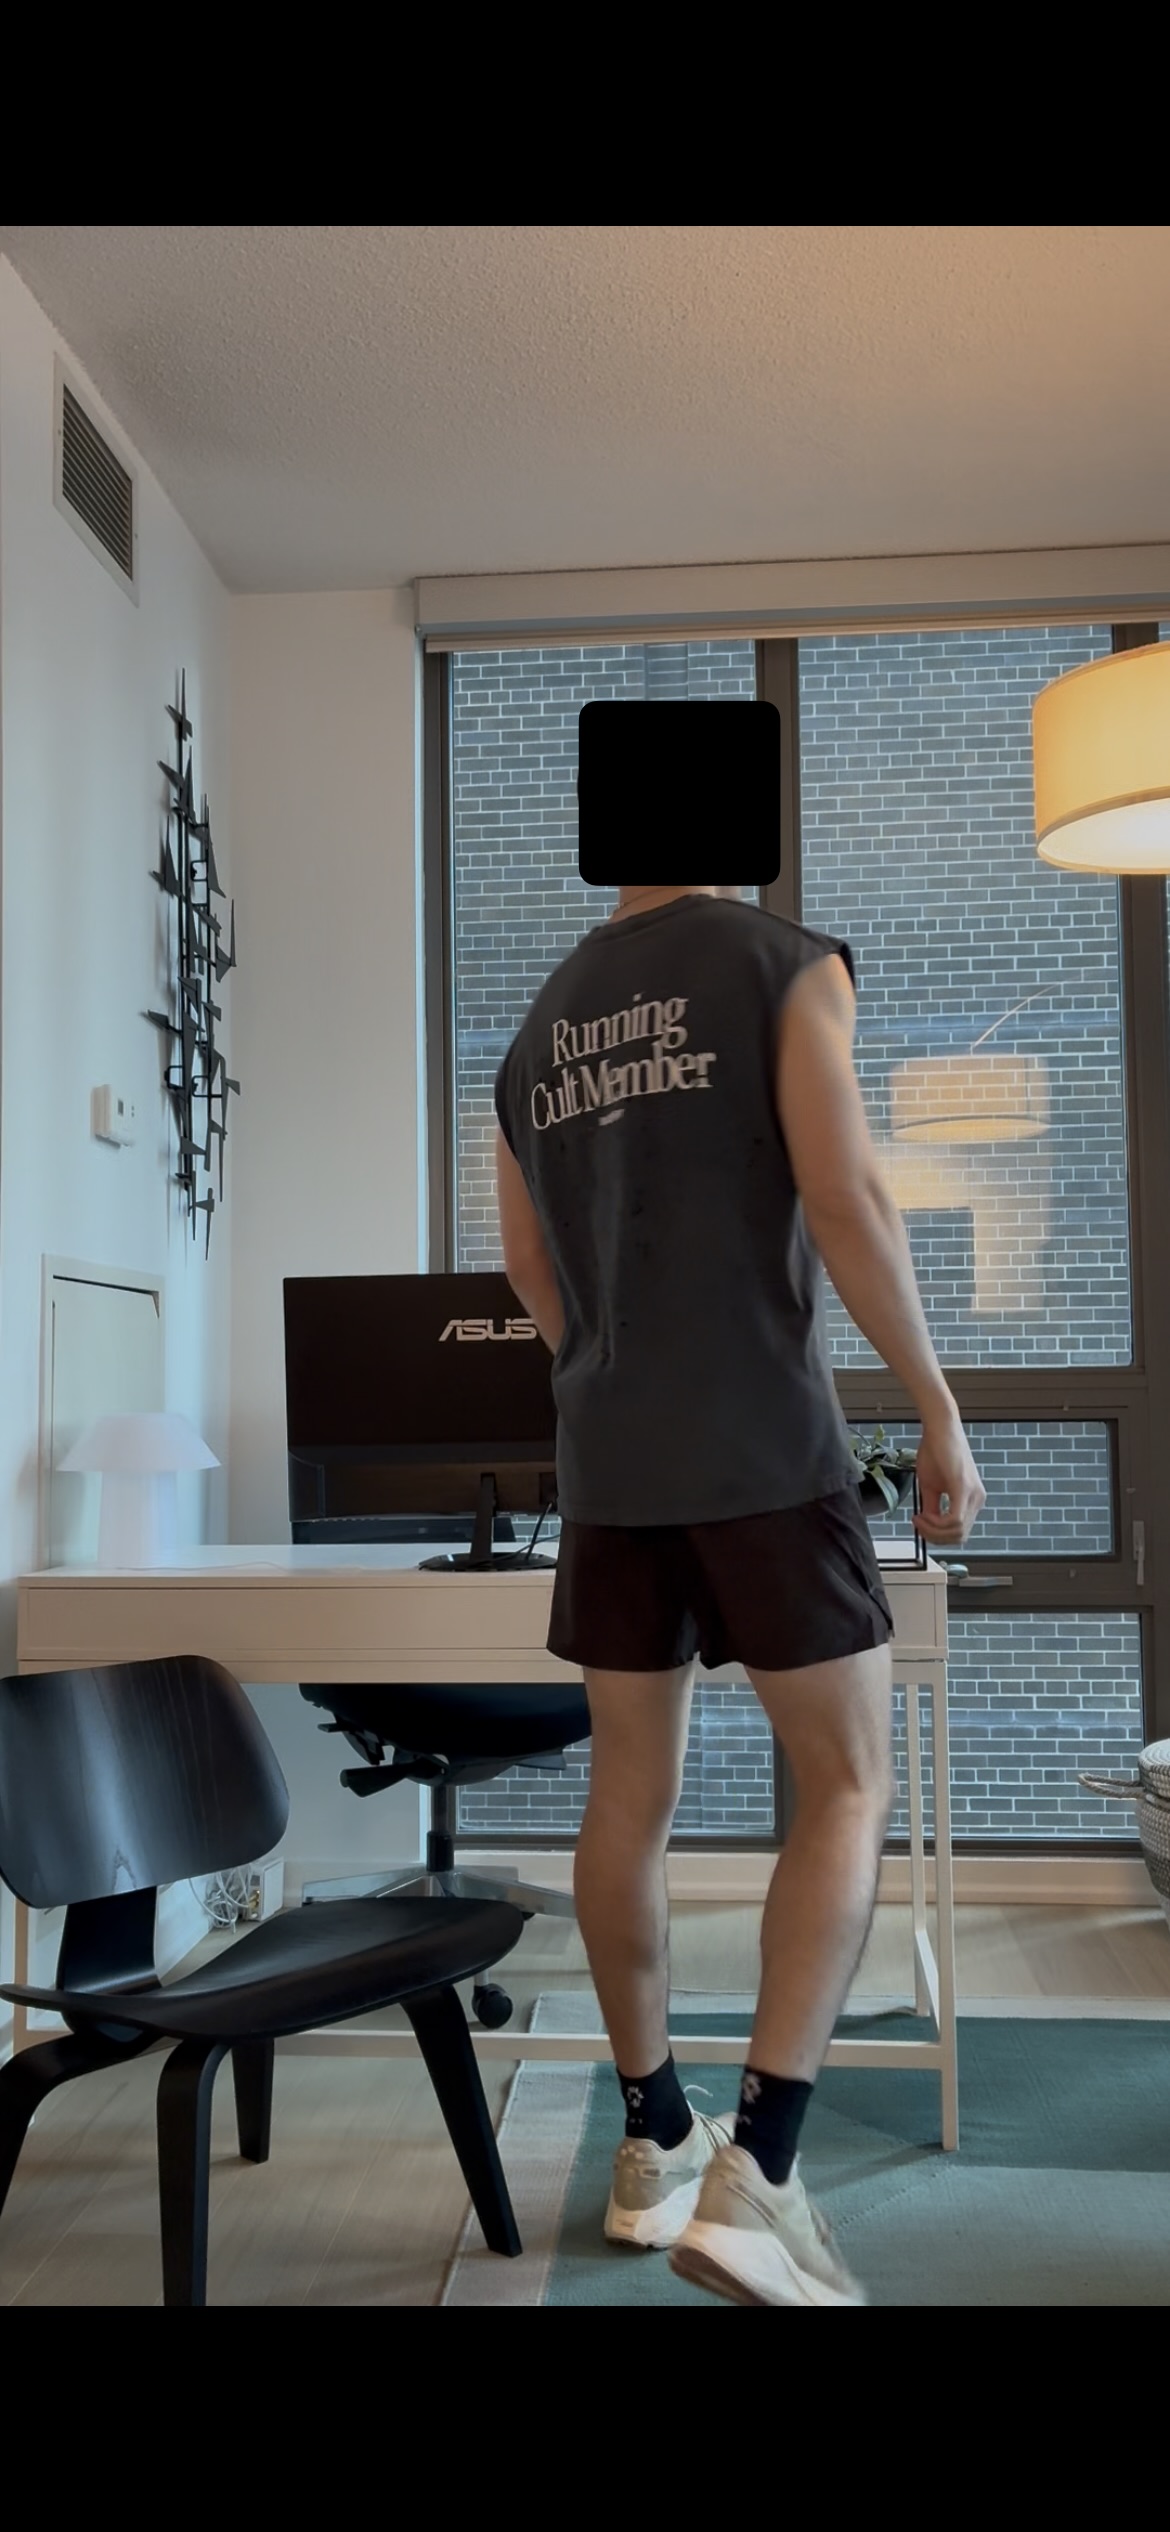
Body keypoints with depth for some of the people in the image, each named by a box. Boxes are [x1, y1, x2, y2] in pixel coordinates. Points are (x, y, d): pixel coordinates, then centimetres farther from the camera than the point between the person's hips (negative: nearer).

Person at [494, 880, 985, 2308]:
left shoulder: (540, 1028, 14)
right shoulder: (785, 965, -4)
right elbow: (846, 1199, -14)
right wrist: (939, 1410, -5)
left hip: (608, 1462, 6)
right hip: (762, 1444, -6)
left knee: (629, 1797, 12)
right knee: (848, 1789, 2)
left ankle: (653, 2141, 23)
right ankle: (753, 2176, -8)